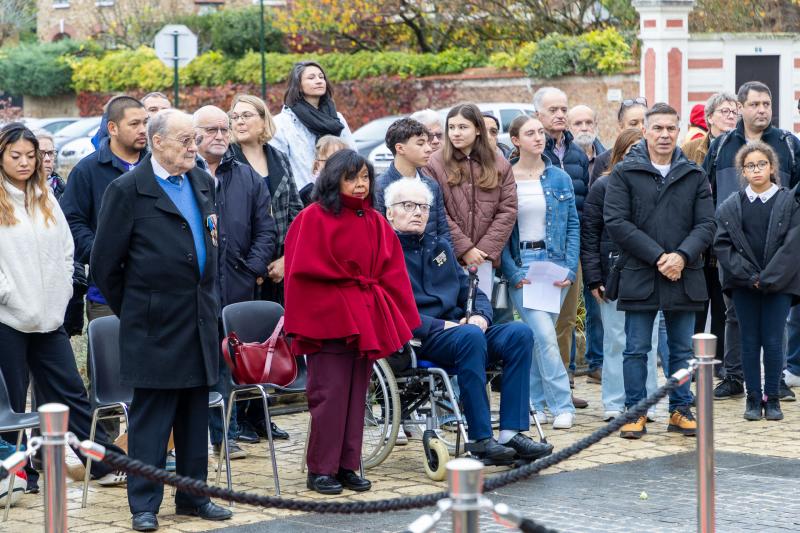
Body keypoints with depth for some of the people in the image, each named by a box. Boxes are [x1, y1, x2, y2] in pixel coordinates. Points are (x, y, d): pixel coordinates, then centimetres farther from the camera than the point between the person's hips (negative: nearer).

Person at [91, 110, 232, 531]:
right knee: (151, 413, -2)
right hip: (155, 323, -6)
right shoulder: (127, 189, -9)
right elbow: (105, 262, -6)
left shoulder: (202, 182, 11)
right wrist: (132, 309, 1)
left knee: (196, 411, 11)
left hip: (200, 319, 6)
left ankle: (193, 495, 20)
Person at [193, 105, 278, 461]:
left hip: (236, 288, 4)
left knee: (228, 364, 8)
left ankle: (224, 436, 15)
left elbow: (265, 232, 12)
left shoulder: (248, 179, 13)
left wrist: (252, 269, -1)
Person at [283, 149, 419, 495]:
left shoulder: (375, 223, 13)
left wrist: (395, 319, 4)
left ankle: (347, 466, 13)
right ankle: (321, 470, -1)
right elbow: (303, 272, -9)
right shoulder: (313, 218, -5)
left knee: (356, 394, 7)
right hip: (327, 320, -6)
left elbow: (392, 273, 12)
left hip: (365, 320, 6)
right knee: (330, 394, -7)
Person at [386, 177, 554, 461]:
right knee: (470, 337, -36)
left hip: (456, 329, 7)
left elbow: (472, 293, 24)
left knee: (520, 333, -17)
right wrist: (440, 326, -19)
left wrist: (479, 315, 0)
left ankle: (512, 433, -26)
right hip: (417, 341, -7)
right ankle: (480, 439, -33)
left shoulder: (440, 246, 26)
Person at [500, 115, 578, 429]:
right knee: (544, 334, -13)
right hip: (521, 265, -3)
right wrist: (513, 273, -9)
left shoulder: (560, 179, 7)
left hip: (555, 265, 3)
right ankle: (561, 405, -8)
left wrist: (570, 268, -4)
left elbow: (573, 225, 7)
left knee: (539, 336, 5)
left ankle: (535, 403, 17)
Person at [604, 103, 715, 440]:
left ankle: (680, 410, 19)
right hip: (639, 275, -3)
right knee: (636, 349, 2)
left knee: (682, 349, 10)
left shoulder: (694, 176, 8)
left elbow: (706, 224, 4)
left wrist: (682, 256, -14)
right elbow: (616, 222, -8)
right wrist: (658, 256, -14)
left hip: (684, 277, 3)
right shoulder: (624, 174, 0)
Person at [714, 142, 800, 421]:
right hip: (744, 284, 2)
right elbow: (722, 244, 0)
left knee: (773, 343, -2)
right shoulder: (730, 206, 5)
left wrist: (768, 278, -12)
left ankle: (772, 398, 9)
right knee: (750, 342, 4)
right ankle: (753, 398, 12)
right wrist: (750, 276, -10)